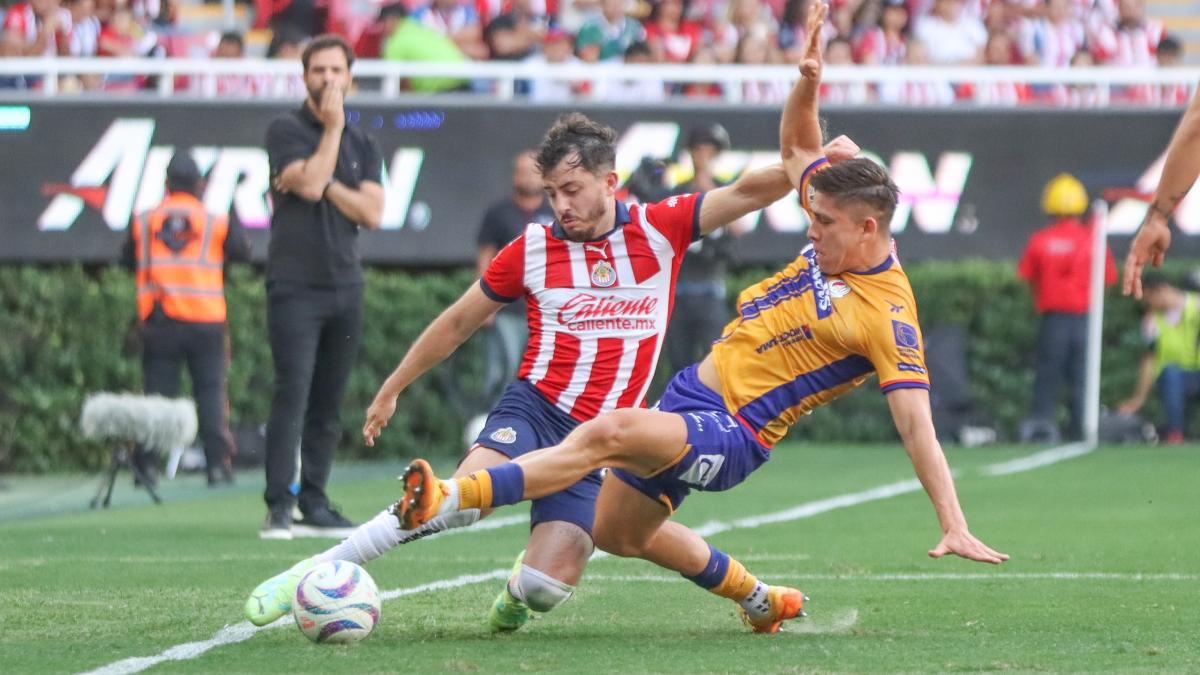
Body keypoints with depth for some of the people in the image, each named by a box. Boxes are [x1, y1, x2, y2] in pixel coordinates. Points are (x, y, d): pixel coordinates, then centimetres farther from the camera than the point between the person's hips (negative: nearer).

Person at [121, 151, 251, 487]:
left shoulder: (144, 222, 4)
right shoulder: (216, 221, 1)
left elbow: (128, 258, 13)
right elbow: (243, 252, 8)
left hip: (158, 322, 1)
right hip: (206, 321, -1)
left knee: (157, 392, 5)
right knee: (210, 390, 4)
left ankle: (146, 463, -3)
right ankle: (217, 463, -3)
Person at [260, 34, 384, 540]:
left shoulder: (363, 145, 14)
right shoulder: (286, 131, 0)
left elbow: (371, 213, 1)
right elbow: (310, 184, -17)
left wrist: (324, 183, -10)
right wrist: (333, 127, -10)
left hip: (345, 287, 5)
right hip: (295, 285, -5)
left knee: (328, 404, 6)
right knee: (292, 395, -14)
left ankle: (313, 504, 11)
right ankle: (279, 508, -16)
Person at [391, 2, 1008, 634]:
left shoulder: (888, 315, -20)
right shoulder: (839, 237, 3)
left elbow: (917, 427, -22)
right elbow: (796, 148, 16)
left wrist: (955, 527, -27)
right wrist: (808, 79, -5)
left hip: (729, 436, -10)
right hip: (694, 390, 10)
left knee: (610, 431, -35)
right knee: (616, 532, 23)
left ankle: (448, 499, -43)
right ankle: (760, 601, 37)